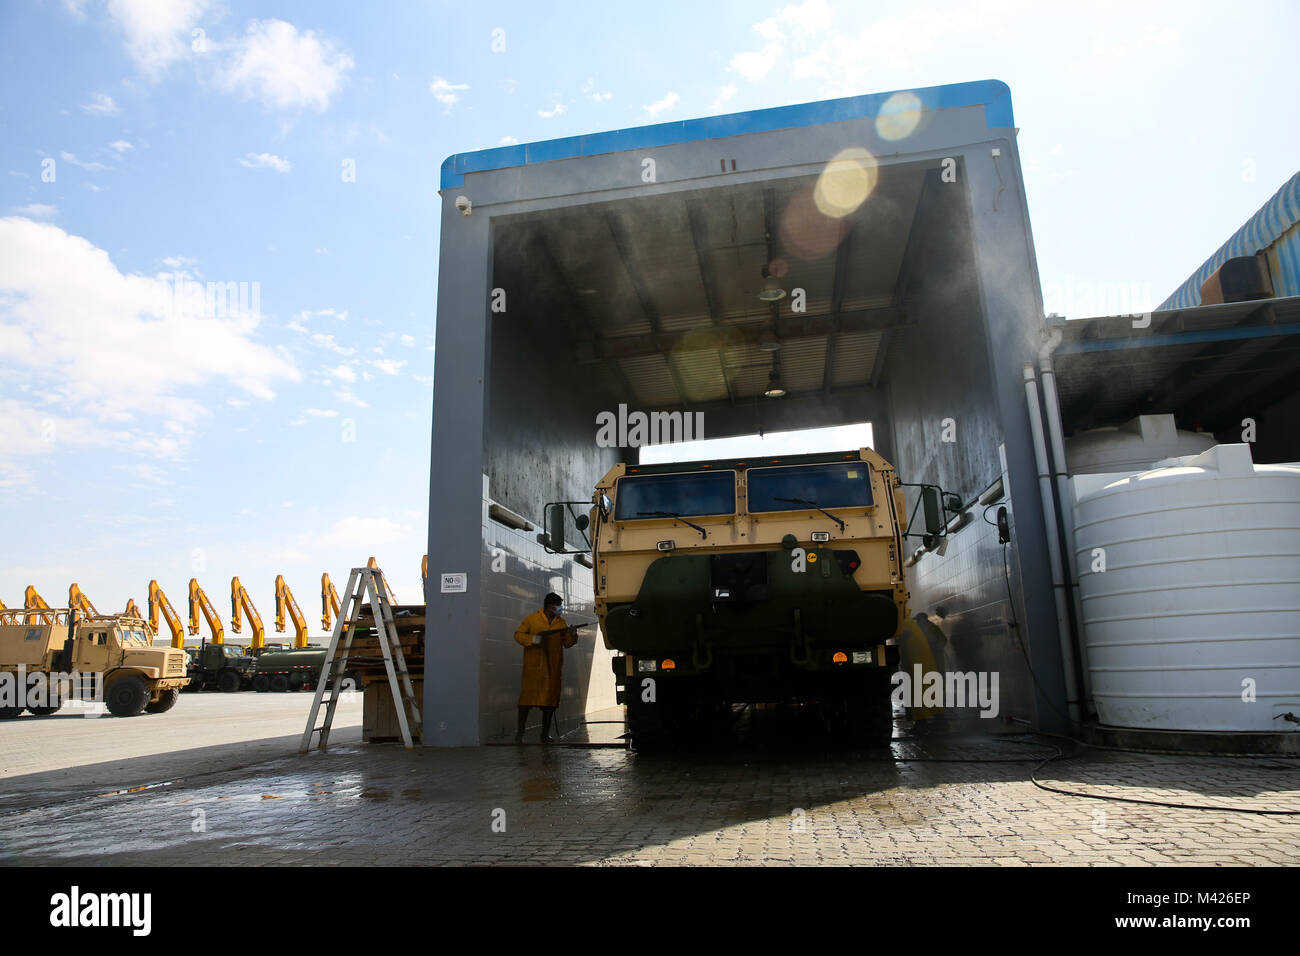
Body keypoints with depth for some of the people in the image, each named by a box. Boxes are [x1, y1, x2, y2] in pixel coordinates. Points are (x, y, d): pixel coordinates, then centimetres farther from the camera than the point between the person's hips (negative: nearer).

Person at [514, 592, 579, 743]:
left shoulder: (562, 623, 13)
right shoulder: (532, 619, 1)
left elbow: (566, 643, 12)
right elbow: (518, 635, 1)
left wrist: (572, 635, -9)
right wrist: (533, 639, -15)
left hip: (553, 669, 4)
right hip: (533, 667, -4)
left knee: (550, 700, 4)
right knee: (527, 697, -4)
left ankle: (545, 734, 13)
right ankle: (520, 731, 7)